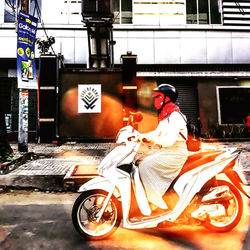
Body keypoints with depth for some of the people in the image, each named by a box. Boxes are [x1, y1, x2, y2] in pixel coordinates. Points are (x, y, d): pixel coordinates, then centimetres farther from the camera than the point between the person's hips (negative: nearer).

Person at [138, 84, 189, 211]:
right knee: (140, 161, 5)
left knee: (145, 166, -21)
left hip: (176, 153, -10)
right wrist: (140, 136, 8)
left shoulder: (175, 116, -16)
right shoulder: (165, 116, 15)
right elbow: (157, 132, 21)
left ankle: (155, 202, -15)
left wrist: (147, 137, -27)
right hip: (164, 151, 10)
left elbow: (170, 140, -27)